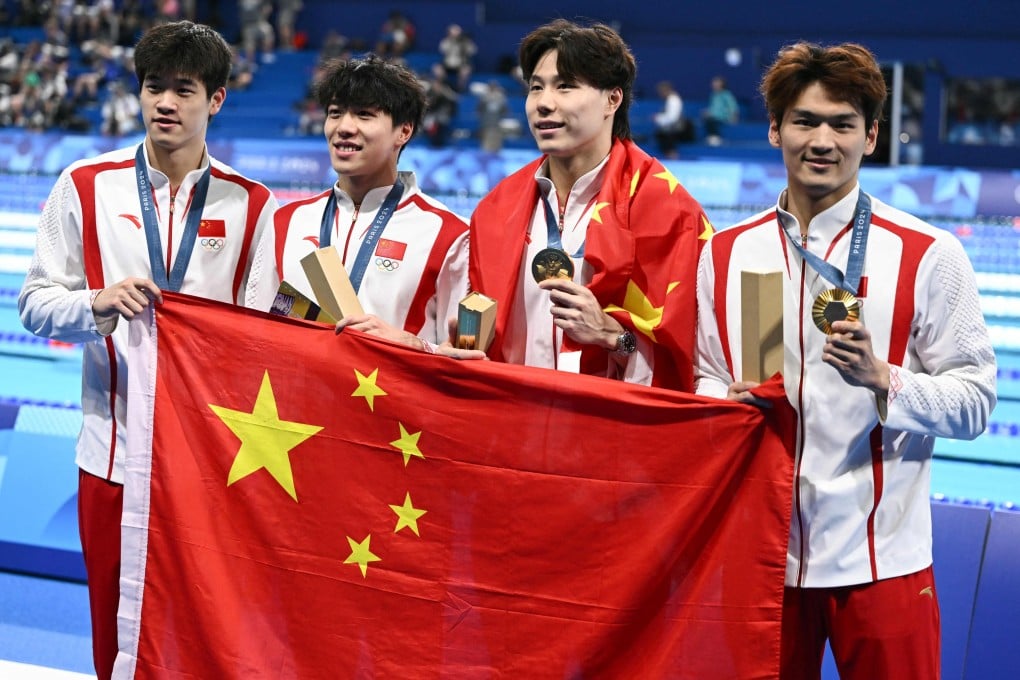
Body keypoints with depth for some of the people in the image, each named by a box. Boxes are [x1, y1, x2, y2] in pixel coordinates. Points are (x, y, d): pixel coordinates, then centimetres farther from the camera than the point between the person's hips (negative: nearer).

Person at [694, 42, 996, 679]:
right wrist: (728, 401, -6)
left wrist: (879, 379, -20)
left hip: (879, 560, -3)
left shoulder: (928, 256, -3)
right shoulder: (724, 255, 8)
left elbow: (975, 401, -5)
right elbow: (701, 376, 15)